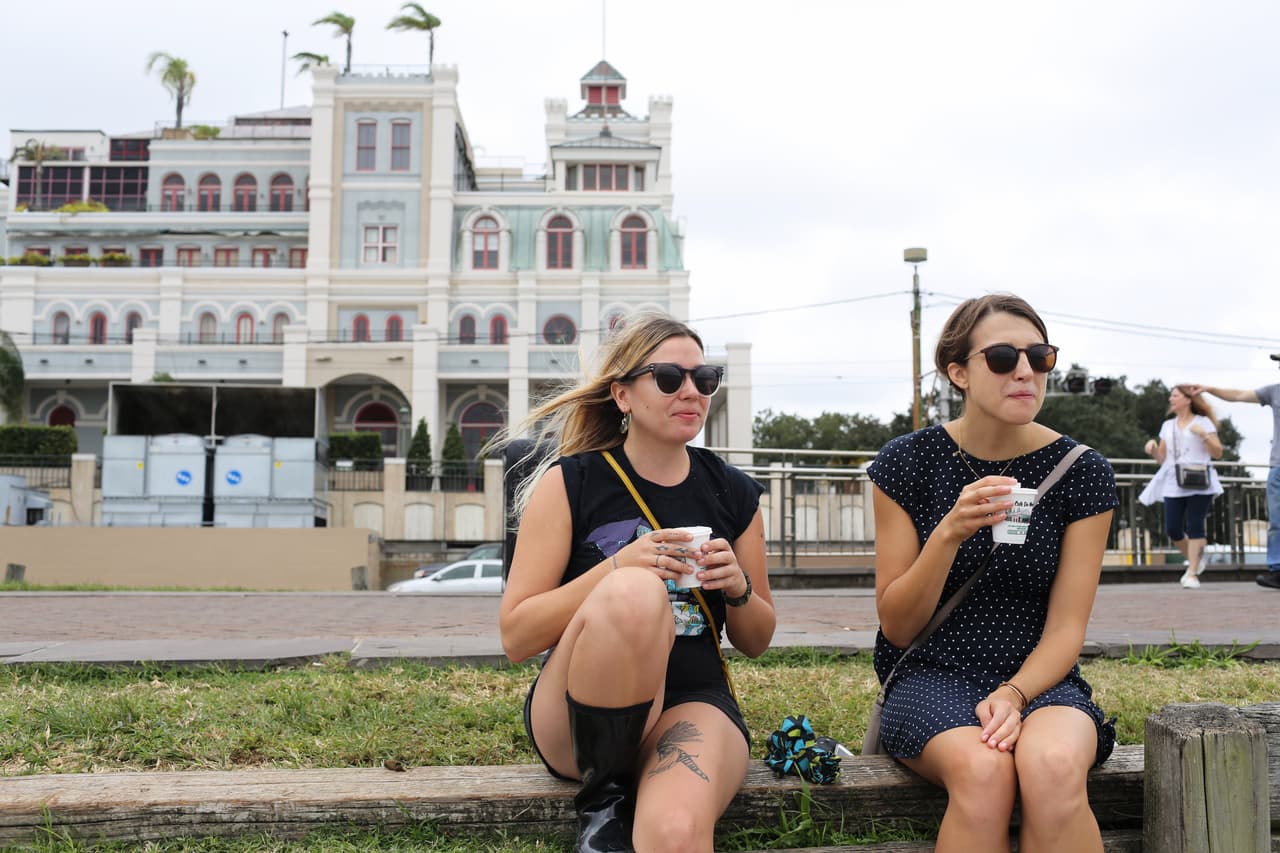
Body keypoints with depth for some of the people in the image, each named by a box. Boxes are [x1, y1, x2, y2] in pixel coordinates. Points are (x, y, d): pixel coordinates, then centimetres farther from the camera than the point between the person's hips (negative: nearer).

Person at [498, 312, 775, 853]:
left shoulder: (734, 494, 7)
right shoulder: (570, 483, -1)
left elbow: (756, 641, 16)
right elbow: (515, 637, -6)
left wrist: (738, 587, -7)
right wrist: (616, 569, -20)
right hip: (577, 718, 2)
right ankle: (604, 791, -13)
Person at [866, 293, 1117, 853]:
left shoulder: (1081, 471, 0)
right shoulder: (907, 462, -3)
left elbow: (1065, 628, 0)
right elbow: (896, 627, -4)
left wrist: (1013, 694, -20)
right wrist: (950, 534, -20)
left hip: (1037, 677, 1)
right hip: (930, 676, -1)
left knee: (1052, 767, -33)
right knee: (982, 771, -33)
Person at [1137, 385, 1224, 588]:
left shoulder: (1203, 422, 7)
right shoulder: (1167, 426, 19)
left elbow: (1218, 453, 2)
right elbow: (1162, 458, 19)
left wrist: (1204, 435, -12)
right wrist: (1153, 449, -1)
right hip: (1173, 484, 4)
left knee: (1194, 526, -8)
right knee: (1172, 529, -4)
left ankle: (1192, 573, -5)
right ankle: (1196, 559, 20)